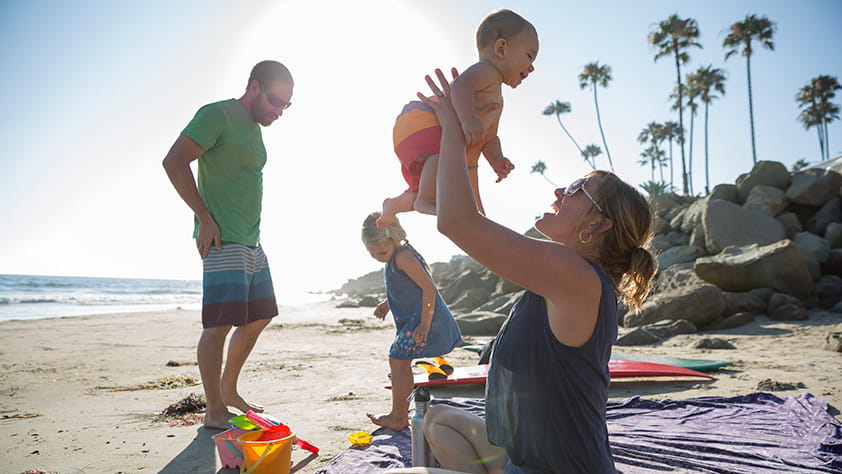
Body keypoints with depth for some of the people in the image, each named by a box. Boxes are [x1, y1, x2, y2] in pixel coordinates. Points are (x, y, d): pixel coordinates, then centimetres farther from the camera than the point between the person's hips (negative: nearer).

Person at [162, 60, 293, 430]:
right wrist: (205, 218, -17)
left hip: (251, 242, 10)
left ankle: (229, 391, 29)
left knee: (258, 318, 14)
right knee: (219, 324, -7)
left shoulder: (254, 128, 19)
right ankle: (215, 410, 4)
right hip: (223, 241, -9)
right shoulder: (217, 115, -7)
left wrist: (251, 232, 16)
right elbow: (174, 162, -16)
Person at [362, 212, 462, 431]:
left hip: (422, 319, -11)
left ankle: (397, 417, 6)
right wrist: (387, 303, 13)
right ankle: (402, 415, 27)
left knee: (397, 360, -6)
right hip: (411, 320, 11)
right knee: (402, 362, 16)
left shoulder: (403, 257, -20)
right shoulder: (395, 256, 12)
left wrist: (424, 324, -26)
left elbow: (428, 287, -24)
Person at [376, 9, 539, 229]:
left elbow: (489, 137, 18)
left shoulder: (496, 102, 22)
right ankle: (425, 200, -32)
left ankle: (396, 204, 42)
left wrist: (496, 160, -2)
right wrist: (468, 118, -47)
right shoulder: (486, 70, -9)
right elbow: (461, 85, -31)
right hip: (419, 122, -10)